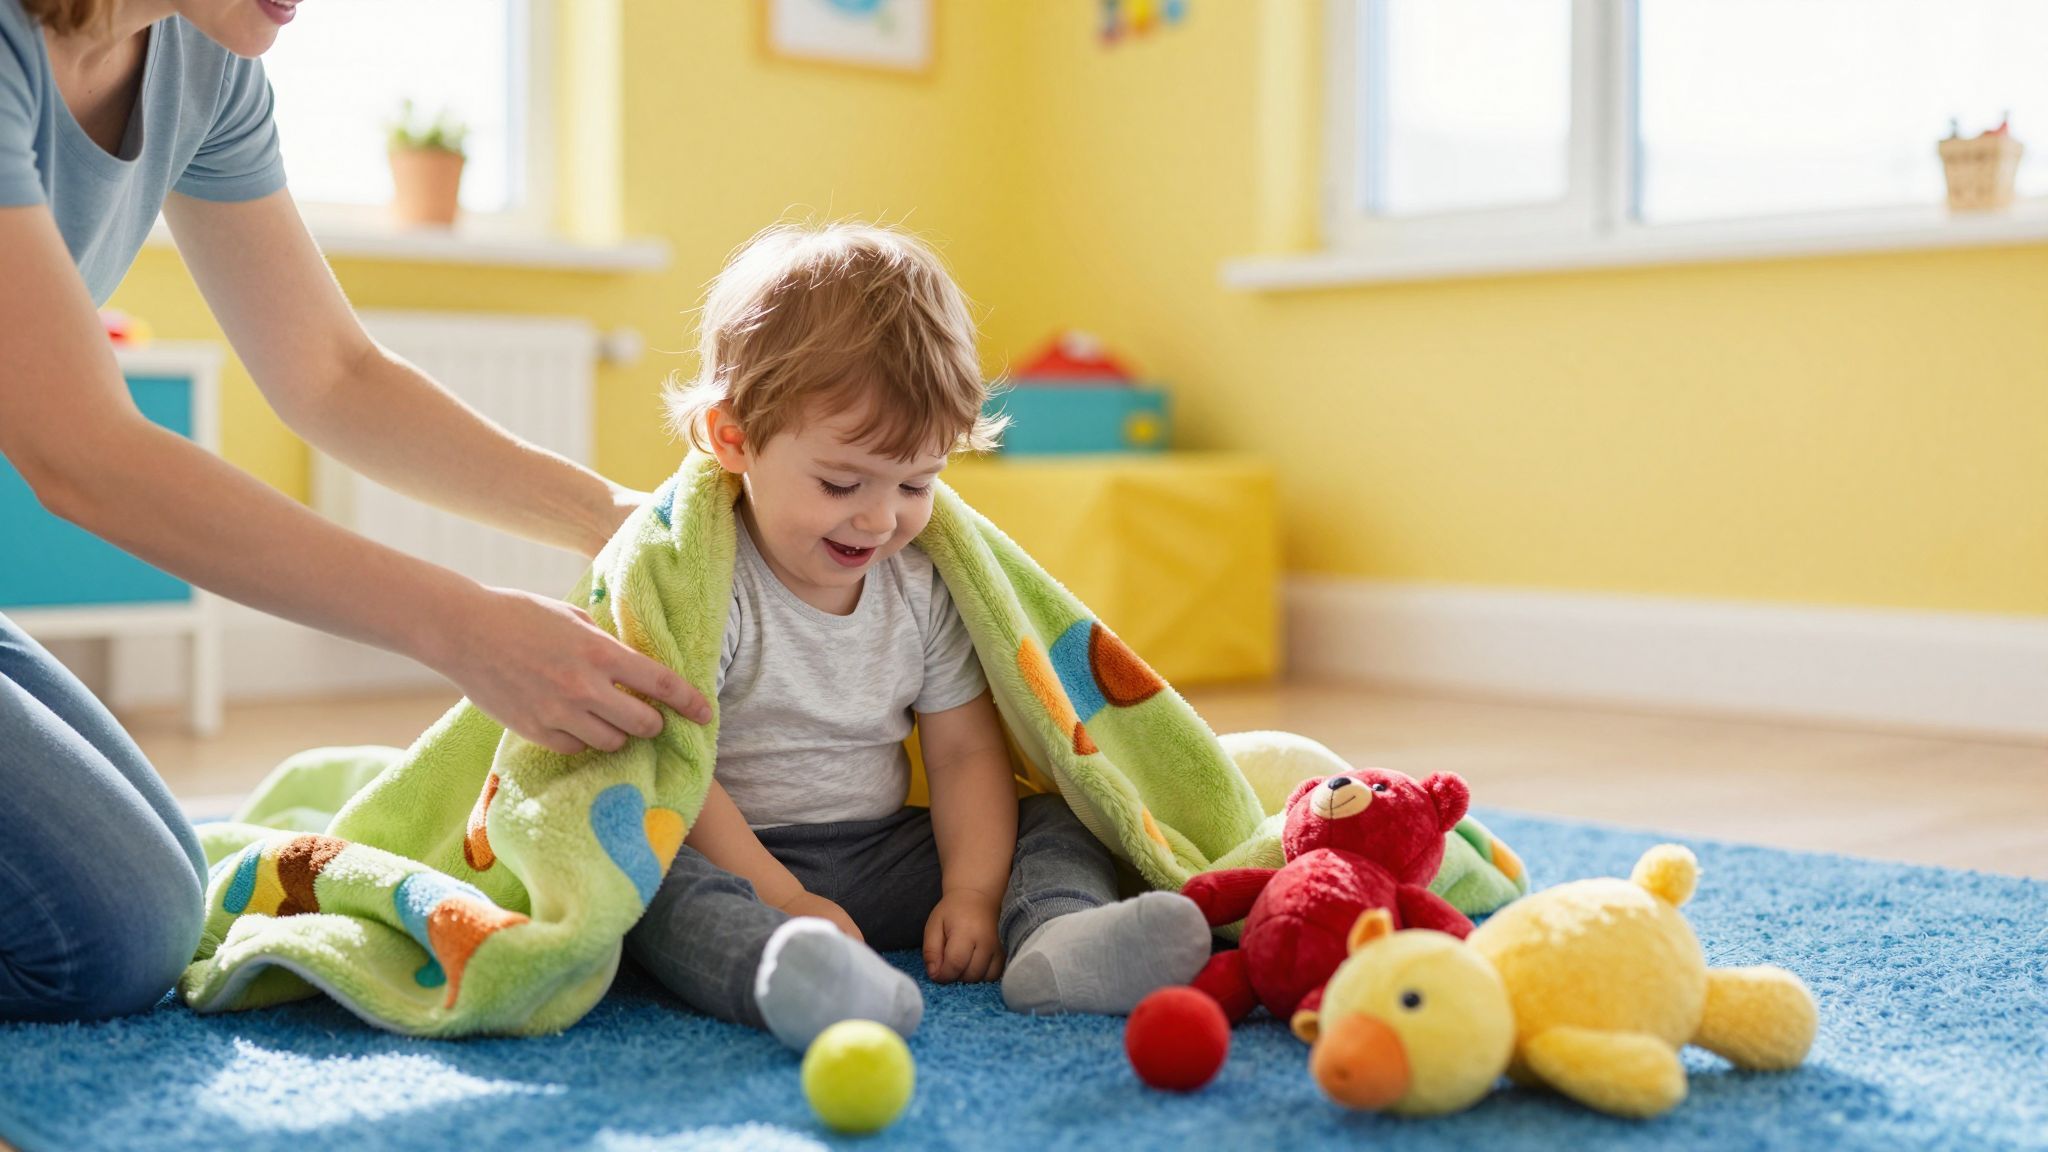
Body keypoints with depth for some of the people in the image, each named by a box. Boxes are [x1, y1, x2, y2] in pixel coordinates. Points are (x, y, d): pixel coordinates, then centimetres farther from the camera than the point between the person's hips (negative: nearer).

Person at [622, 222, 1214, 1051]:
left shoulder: (922, 586, 5)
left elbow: (966, 752, 5)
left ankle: (1057, 936, -38)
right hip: (738, 859, -5)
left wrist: (972, 892, -11)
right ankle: (783, 969, -63)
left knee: (1055, 825, -7)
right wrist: (780, 900, -25)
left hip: (884, 855, 5)